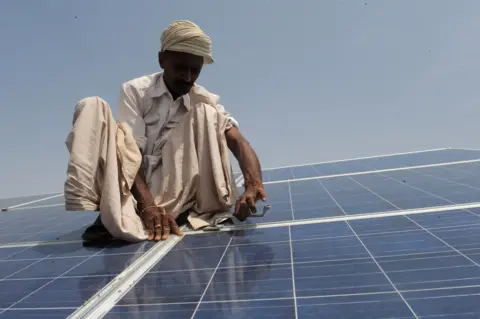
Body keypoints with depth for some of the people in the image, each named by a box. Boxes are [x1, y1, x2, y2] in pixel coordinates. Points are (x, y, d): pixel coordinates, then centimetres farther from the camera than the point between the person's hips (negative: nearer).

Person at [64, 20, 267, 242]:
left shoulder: (205, 101, 2)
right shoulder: (134, 90, -4)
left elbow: (239, 142, -12)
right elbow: (129, 152, -14)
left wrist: (254, 186, -34)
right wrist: (147, 205, -31)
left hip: (171, 191, 1)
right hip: (129, 189, -1)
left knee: (205, 113, -13)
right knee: (93, 106, -18)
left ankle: (208, 207, -20)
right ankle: (85, 211, -29)